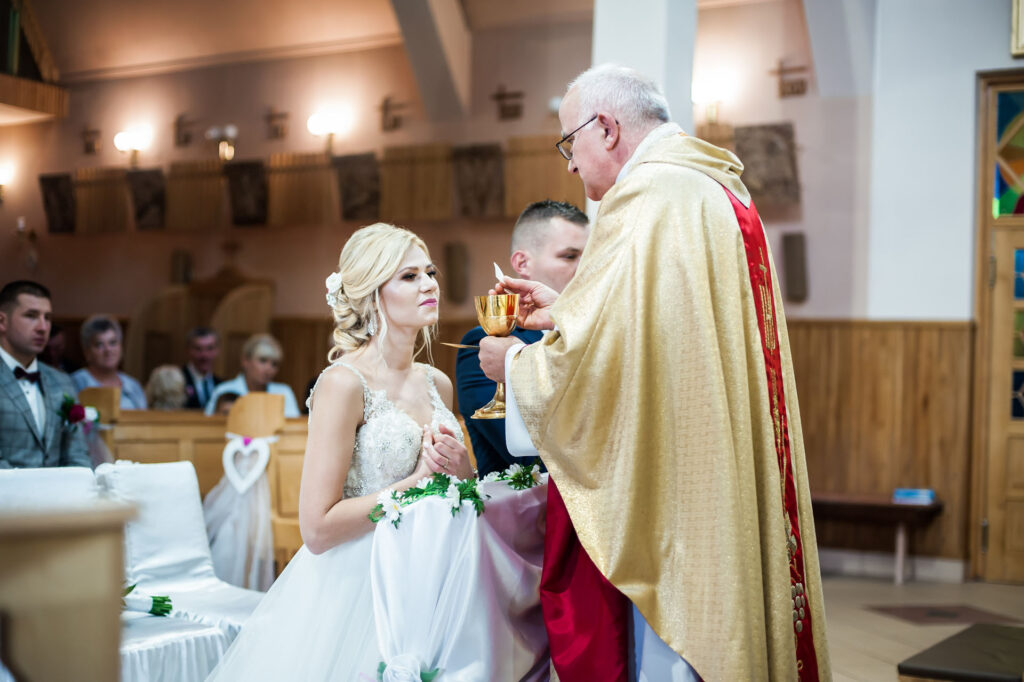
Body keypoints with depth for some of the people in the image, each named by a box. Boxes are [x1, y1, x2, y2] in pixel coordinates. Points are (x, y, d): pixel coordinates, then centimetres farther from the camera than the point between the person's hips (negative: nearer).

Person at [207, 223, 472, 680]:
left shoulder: (438, 384, 7)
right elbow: (317, 528, -20)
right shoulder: (344, 384, -15)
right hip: (352, 587, -6)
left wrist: (459, 467, -6)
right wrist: (417, 481, -15)